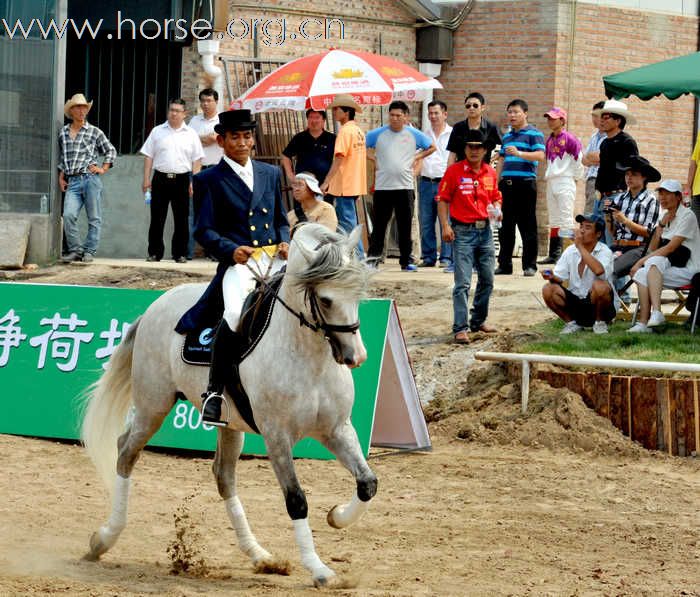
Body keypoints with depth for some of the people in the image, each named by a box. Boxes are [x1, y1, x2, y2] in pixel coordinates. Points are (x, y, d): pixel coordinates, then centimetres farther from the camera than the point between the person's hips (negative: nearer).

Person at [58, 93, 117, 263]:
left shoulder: (94, 132, 5)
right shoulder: (63, 133, 14)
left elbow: (111, 151, 14)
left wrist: (103, 169, 3)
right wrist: (61, 177, 15)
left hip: (90, 179, -2)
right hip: (72, 182, 2)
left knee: (94, 218, 0)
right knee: (68, 215, -14)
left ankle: (89, 251, 8)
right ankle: (75, 250, -4)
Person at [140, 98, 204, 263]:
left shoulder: (191, 135, 7)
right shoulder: (157, 132, 8)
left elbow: (197, 161, 5)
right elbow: (148, 156, 7)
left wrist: (194, 181, -4)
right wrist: (146, 179, 0)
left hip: (182, 180, 0)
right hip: (161, 178, 0)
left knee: (181, 219, 2)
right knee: (157, 218, 2)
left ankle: (180, 254, 8)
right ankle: (154, 253, 7)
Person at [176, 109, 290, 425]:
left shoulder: (270, 173, 21)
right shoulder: (209, 180, 7)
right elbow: (204, 230, 3)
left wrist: (284, 242, 4)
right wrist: (231, 249, -15)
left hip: (274, 259, 4)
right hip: (239, 261, -4)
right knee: (236, 314, -33)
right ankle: (214, 391, -19)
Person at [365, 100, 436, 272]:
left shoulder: (414, 135, 6)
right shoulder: (378, 134, 3)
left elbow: (432, 147, 17)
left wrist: (416, 158, 7)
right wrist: (373, 159, 1)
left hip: (405, 187, 1)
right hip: (382, 187, -1)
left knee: (405, 226, 4)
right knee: (379, 224, -2)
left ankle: (406, 261, 9)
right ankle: (373, 257, 1)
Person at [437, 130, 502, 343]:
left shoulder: (491, 173, 8)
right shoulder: (454, 171, -6)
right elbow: (442, 199, -5)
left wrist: (497, 209, -2)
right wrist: (446, 225, -15)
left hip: (485, 230, 6)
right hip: (463, 231, -6)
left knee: (487, 280, 14)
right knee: (462, 283, -10)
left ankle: (478, 321, 30)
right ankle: (460, 328, -11)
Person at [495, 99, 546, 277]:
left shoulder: (533, 134, -2)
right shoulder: (507, 136, 20)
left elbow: (540, 155, -15)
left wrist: (519, 153, -27)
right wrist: (497, 182, 19)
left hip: (525, 183, -7)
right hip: (507, 183, 7)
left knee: (527, 225, -3)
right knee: (506, 226, 7)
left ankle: (530, 265, 0)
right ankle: (504, 264, 12)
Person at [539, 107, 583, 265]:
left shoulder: (569, 138, -9)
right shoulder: (549, 139, 14)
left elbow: (579, 159, -7)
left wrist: (575, 177, -3)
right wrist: (549, 175, 14)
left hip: (565, 182, -8)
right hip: (551, 181, 8)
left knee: (566, 219, -12)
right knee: (554, 220, 11)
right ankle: (554, 254, 16)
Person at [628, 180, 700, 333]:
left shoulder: (687, 216, -8)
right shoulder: (666, 217, 18)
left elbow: (670, 248, -16)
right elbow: (652, 249, 13)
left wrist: (641, 261, -16)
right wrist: (661, 225, 0)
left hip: (687, 270, -7)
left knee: (653, 262, -32)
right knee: (641, 274, -21)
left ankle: (656, 313, -42)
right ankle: (643, 323, -31)